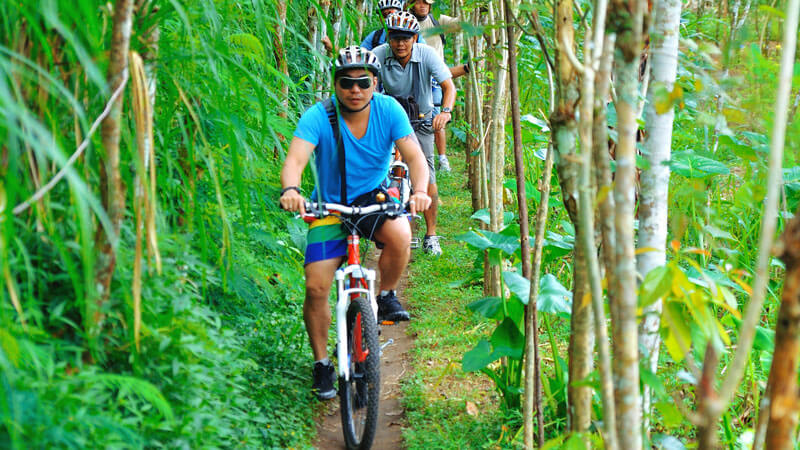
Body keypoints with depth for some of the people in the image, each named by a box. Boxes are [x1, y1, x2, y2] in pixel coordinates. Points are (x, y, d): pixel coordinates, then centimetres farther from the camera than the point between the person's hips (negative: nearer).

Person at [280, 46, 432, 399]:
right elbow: (295, 159, -32)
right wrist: (290, 189, -55)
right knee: (316, 287, -12)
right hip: (330, 207, -1)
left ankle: (387, 296, -2)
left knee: (399, 236, -33)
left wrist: (419, 190, -40)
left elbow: (415, 156, -19)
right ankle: (322, 363, 9)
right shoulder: (318, 117, -19)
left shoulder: (388, 110, -13)